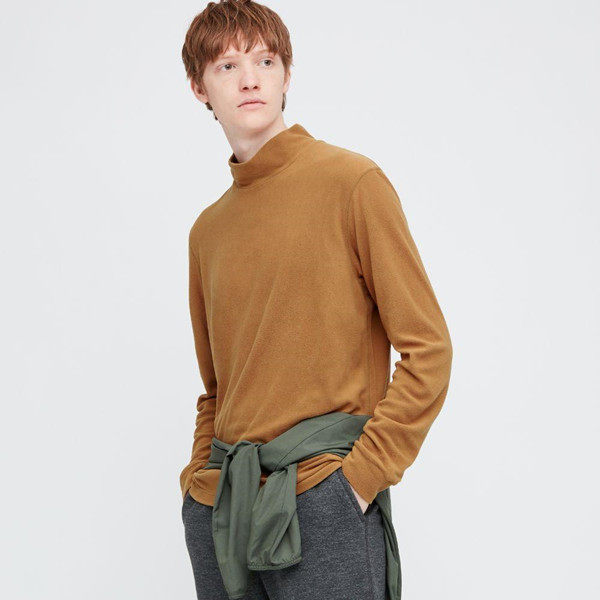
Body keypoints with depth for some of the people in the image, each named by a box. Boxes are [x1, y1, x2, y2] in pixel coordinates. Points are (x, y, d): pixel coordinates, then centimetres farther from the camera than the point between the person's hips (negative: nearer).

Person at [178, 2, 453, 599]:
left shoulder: (352, 181, -4)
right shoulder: (206, 230, 12)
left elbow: (428, 351, -7)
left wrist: (360, 476, -12)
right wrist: (200, 476, 7)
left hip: (321, 504, -5)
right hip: (217, 508, 5)